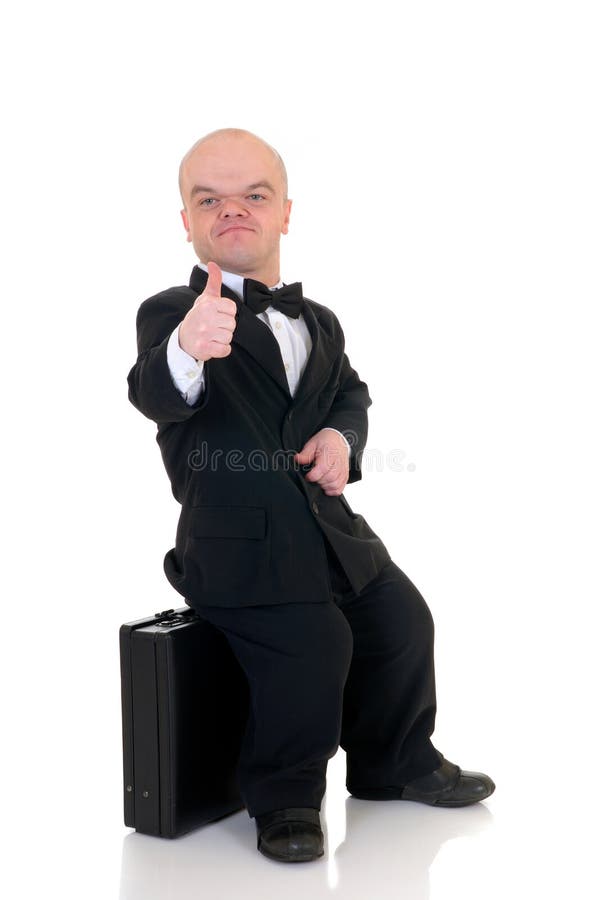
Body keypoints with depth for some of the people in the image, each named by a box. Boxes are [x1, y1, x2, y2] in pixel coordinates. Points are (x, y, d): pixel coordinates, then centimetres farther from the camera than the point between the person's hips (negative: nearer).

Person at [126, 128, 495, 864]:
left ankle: (397, 763, 28)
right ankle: (284, 798, 0)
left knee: (403, 618, 3)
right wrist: (186, 352, -52)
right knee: (313, 640, -24)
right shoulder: (169, 313, -8)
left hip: (327, 527, 7)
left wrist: (341, 434, -5)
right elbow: (154, 394, -27)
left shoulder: (318, 322, 14)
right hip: (236, 541, -7)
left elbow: (351, 391, 21)